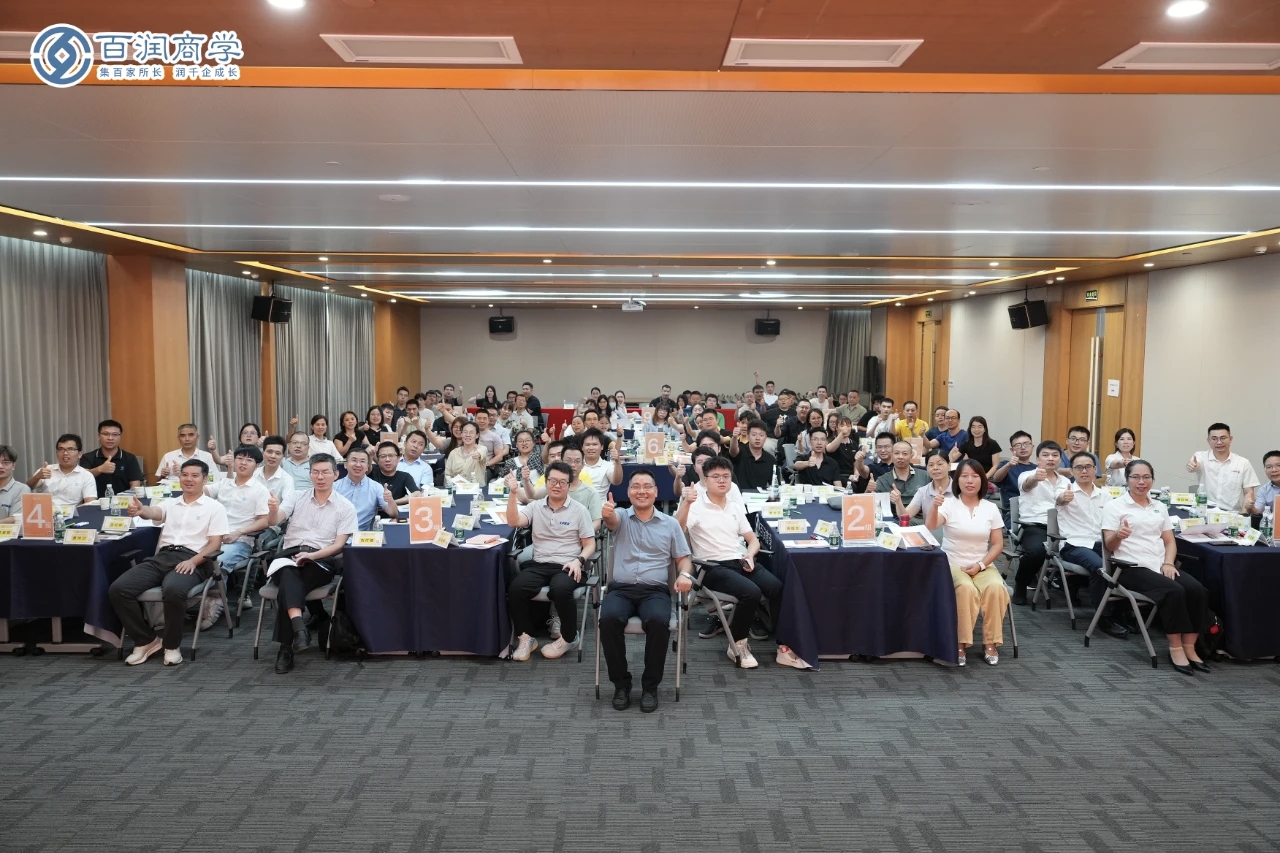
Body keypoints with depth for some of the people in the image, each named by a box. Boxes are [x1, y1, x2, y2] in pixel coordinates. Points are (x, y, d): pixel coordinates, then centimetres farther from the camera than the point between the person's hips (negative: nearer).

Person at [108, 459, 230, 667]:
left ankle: (172, 645, -12)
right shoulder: (170, 503, 21)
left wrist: (193, 561, -17)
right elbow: (154, 513, -2)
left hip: (192, 560, -5)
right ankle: (146, 640, 0)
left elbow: (215, 543, 1)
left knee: (173, 590, -37)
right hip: (161, 557, 5)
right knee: (117, 589, -17)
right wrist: (141, 510, -28)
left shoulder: (215, 507, 9)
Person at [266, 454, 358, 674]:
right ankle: (298, 628, -51)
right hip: (290, 554, 1)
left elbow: (339, 544, -1)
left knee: (288, 583, -32)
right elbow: (275, 521, -3)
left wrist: (312, 555, -18)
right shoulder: (296, 496, 14)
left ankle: (286, 647, -26)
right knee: (289, 574, -36)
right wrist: (273, 509, -28)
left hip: (322, 559, -1)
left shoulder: (345, 507, 6)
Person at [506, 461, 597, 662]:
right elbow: (514, 522, -8)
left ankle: (569, 637, -8)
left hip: (567, 566, -2)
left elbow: (590, 545, 5)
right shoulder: (535, 507, 10)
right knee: (515, 588, -26)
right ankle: (526, 637, -6)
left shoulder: (579, 510, 4)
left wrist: (579, 561, -16)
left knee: (560, 589, -35)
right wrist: (513, 493, -19)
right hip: (539, 564, 3)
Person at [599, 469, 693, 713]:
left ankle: (650, 686, -14)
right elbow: (611, 520, -16)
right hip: (621, 588, 0)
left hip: (655, 590, 0)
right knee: (609, 619, -32)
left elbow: (683, 557, 14)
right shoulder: (621, 517, 9)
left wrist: (684, 574, -10)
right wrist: (607, 514, -42)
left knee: (658, 621, -33)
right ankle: (621, 683, -11)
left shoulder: (670, 523, 14)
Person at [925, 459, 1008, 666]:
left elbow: (998, 544, 5)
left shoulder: (991, 508, 5)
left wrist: (980, 565, -9)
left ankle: (990, 642, -13)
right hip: (953, 565, -2)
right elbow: (930, 528, -21)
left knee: (996, 588, -28)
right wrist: (934, 506, -41)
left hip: (983, 566, 3)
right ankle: (960, 643, -19)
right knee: (966, 589, -33)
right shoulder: (949, 504, -4)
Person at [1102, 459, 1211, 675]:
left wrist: (1168, 563, -5)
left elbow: (1170, 542, 15)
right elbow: (1109, 546, -5)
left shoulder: (1160, 507, 18)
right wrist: (1118, 535, -28)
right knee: (1174, 591, -30)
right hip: (1132, 568, -6)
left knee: (1197, 590, -20)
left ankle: (1189, 647, -13)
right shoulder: (1115, 506, 0)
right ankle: (1175, 648, -21)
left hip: (1160, 567, 6)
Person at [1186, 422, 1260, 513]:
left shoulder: (1243, 463, 8)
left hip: (1233, 514, 2)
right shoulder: (1201, 456, 5)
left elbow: (1249, 492, 8)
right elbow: (1193, 466, -17)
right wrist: (1191, 465, -42)